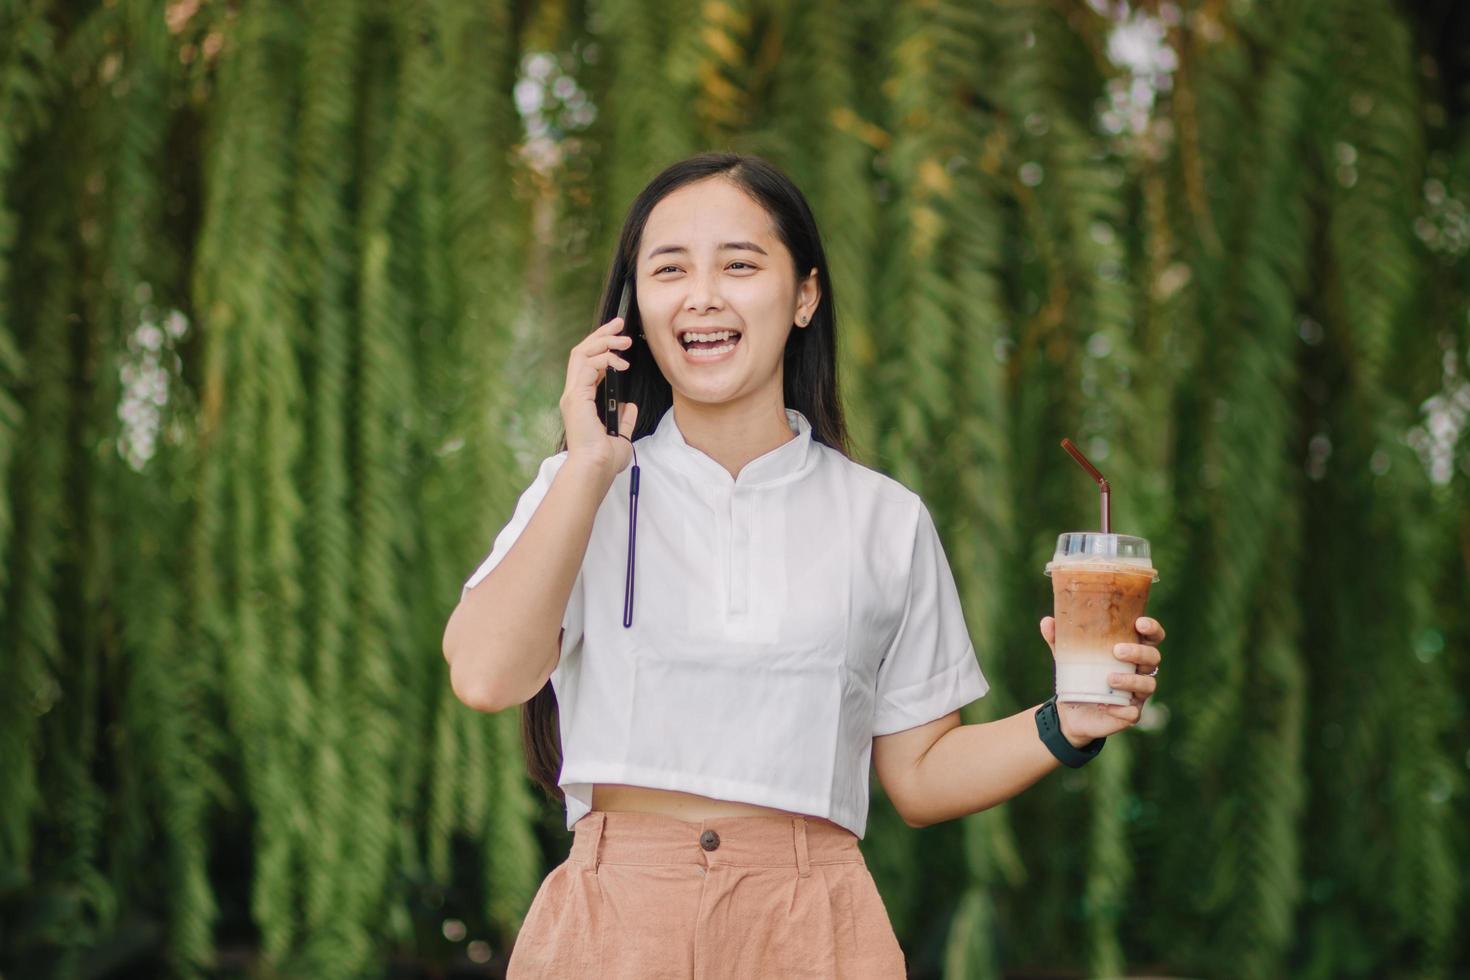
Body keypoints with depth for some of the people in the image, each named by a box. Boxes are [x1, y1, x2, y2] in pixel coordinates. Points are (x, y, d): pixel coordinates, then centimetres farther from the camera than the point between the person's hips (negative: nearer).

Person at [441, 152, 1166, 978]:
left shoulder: (886, 521, 7)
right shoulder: (582, 493, 5)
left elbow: (919, 773, 10)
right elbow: (485, 675, -11)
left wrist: (1068, 724, -7)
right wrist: (588, 466, -7)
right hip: (615, 911, 0)